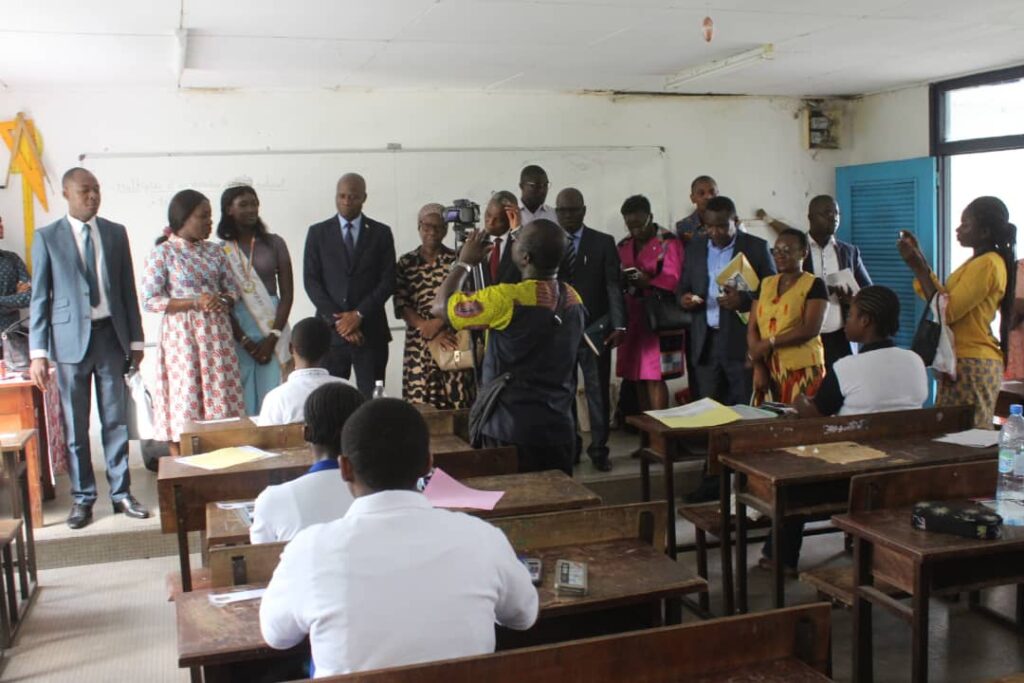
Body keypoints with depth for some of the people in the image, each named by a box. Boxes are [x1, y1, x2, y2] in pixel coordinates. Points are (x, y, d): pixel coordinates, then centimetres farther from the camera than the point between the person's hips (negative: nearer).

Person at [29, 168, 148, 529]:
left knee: (115, 420, 7)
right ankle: (82, 497, 17)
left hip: (111, 335, 2)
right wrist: (38, 352, -6)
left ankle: (121, 493, 16)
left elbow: (128, 289, 9)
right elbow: (40, 297, -1)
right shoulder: (47, 237, 0)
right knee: (75, 425, 5)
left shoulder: (116, 233, 7)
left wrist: (135, 339, 6)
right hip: (70, 339, -2)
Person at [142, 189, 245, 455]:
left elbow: (232, 289, 12)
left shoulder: (214, 250, 10)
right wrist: (195, 302, -17)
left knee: (220, 397, 4)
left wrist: (222, 300, -11)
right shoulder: (162, 253, -5)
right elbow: (149, 300, -9)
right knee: (184, 398, -1)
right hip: (182, 335, -5)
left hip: (216, 333, 5)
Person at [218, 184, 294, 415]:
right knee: (242, 399, -1)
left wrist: (272, 338, -6)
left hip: (272, 328, 1)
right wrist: (245, 341, -7)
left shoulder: (274, 244, 6)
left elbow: (287, 293, 3)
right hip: (237, 332, -1)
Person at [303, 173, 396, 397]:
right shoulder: (317, 232, 8)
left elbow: (388, 281, 1)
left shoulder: (381, 233, 7)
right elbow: (311, 281, 2)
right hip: (330, 330, 0)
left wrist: (359, 315, -9)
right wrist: (337, 320, -8)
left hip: (370, 331, 0)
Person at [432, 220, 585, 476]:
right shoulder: (573, 299, 4)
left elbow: (441, 306, -11)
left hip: (512, 430, -6)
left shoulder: (508, 298, -18)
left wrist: (464, 262, 2)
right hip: (559, 428, 6)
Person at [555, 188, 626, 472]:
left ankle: (598, 449, 13)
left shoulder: (604, 243, 3)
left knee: (598, 392, 4)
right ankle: (569, 448, 20)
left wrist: (619, 325, -15)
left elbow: (614, 286, -4)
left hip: (595, 329, -1)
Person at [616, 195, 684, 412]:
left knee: (654, 376, -8)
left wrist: (648, 281, -29)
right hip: (632, 318, 6)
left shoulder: (669, 242, -6)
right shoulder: (623, 246, 14)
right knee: (638, 376, 8)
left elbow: (672, 279, -13)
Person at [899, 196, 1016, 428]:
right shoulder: (980, 261, 16)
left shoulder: (987, 264, -15)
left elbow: (946, 311, -19)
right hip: (970, 361, 10)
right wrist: (919, 259, 16)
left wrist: (918, 267, -15)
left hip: (972, 365, -10)